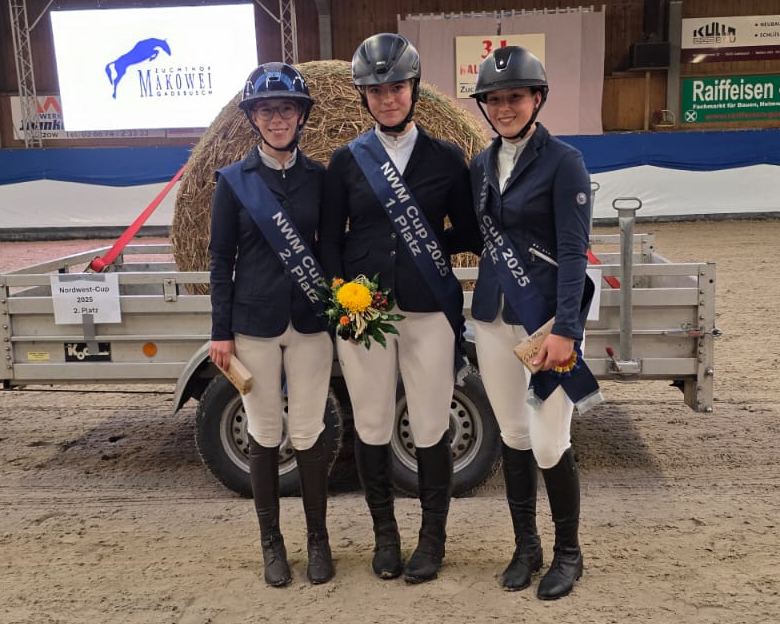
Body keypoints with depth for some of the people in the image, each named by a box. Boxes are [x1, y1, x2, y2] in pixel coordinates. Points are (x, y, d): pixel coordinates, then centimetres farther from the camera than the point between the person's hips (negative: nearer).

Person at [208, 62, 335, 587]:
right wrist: (220, 332, -3)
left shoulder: (320, 178, 3)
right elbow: (221, 259, 1)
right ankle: (272, 542, 24)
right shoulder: (234, 180, 0)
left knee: (308, 434, 5)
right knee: (264, 436, 8)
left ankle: (318, 539, 23)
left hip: (311, 323, 1)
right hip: (254, 324, 0)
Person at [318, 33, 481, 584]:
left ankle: (433, 535, 25)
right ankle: (385, 532, 29)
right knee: (371, 428, 9)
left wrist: (429, 245, -4)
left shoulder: (447, 158, 4)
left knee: (431, 429, 5)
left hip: (429, 310, -1)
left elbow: (469, 233, 9)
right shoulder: (347, 160, 6)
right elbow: (330, 236, 6)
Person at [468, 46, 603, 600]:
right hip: (493, 315, 6)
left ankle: (568, 553, 21)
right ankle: (526, 546, 29)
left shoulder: (563, 161, -8)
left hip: (546, 318, -6)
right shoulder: (482, 165, 10)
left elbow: (573, 251, -13)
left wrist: (564, 330, -19)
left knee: (550, 445, -2)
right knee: (513, 436, 13)